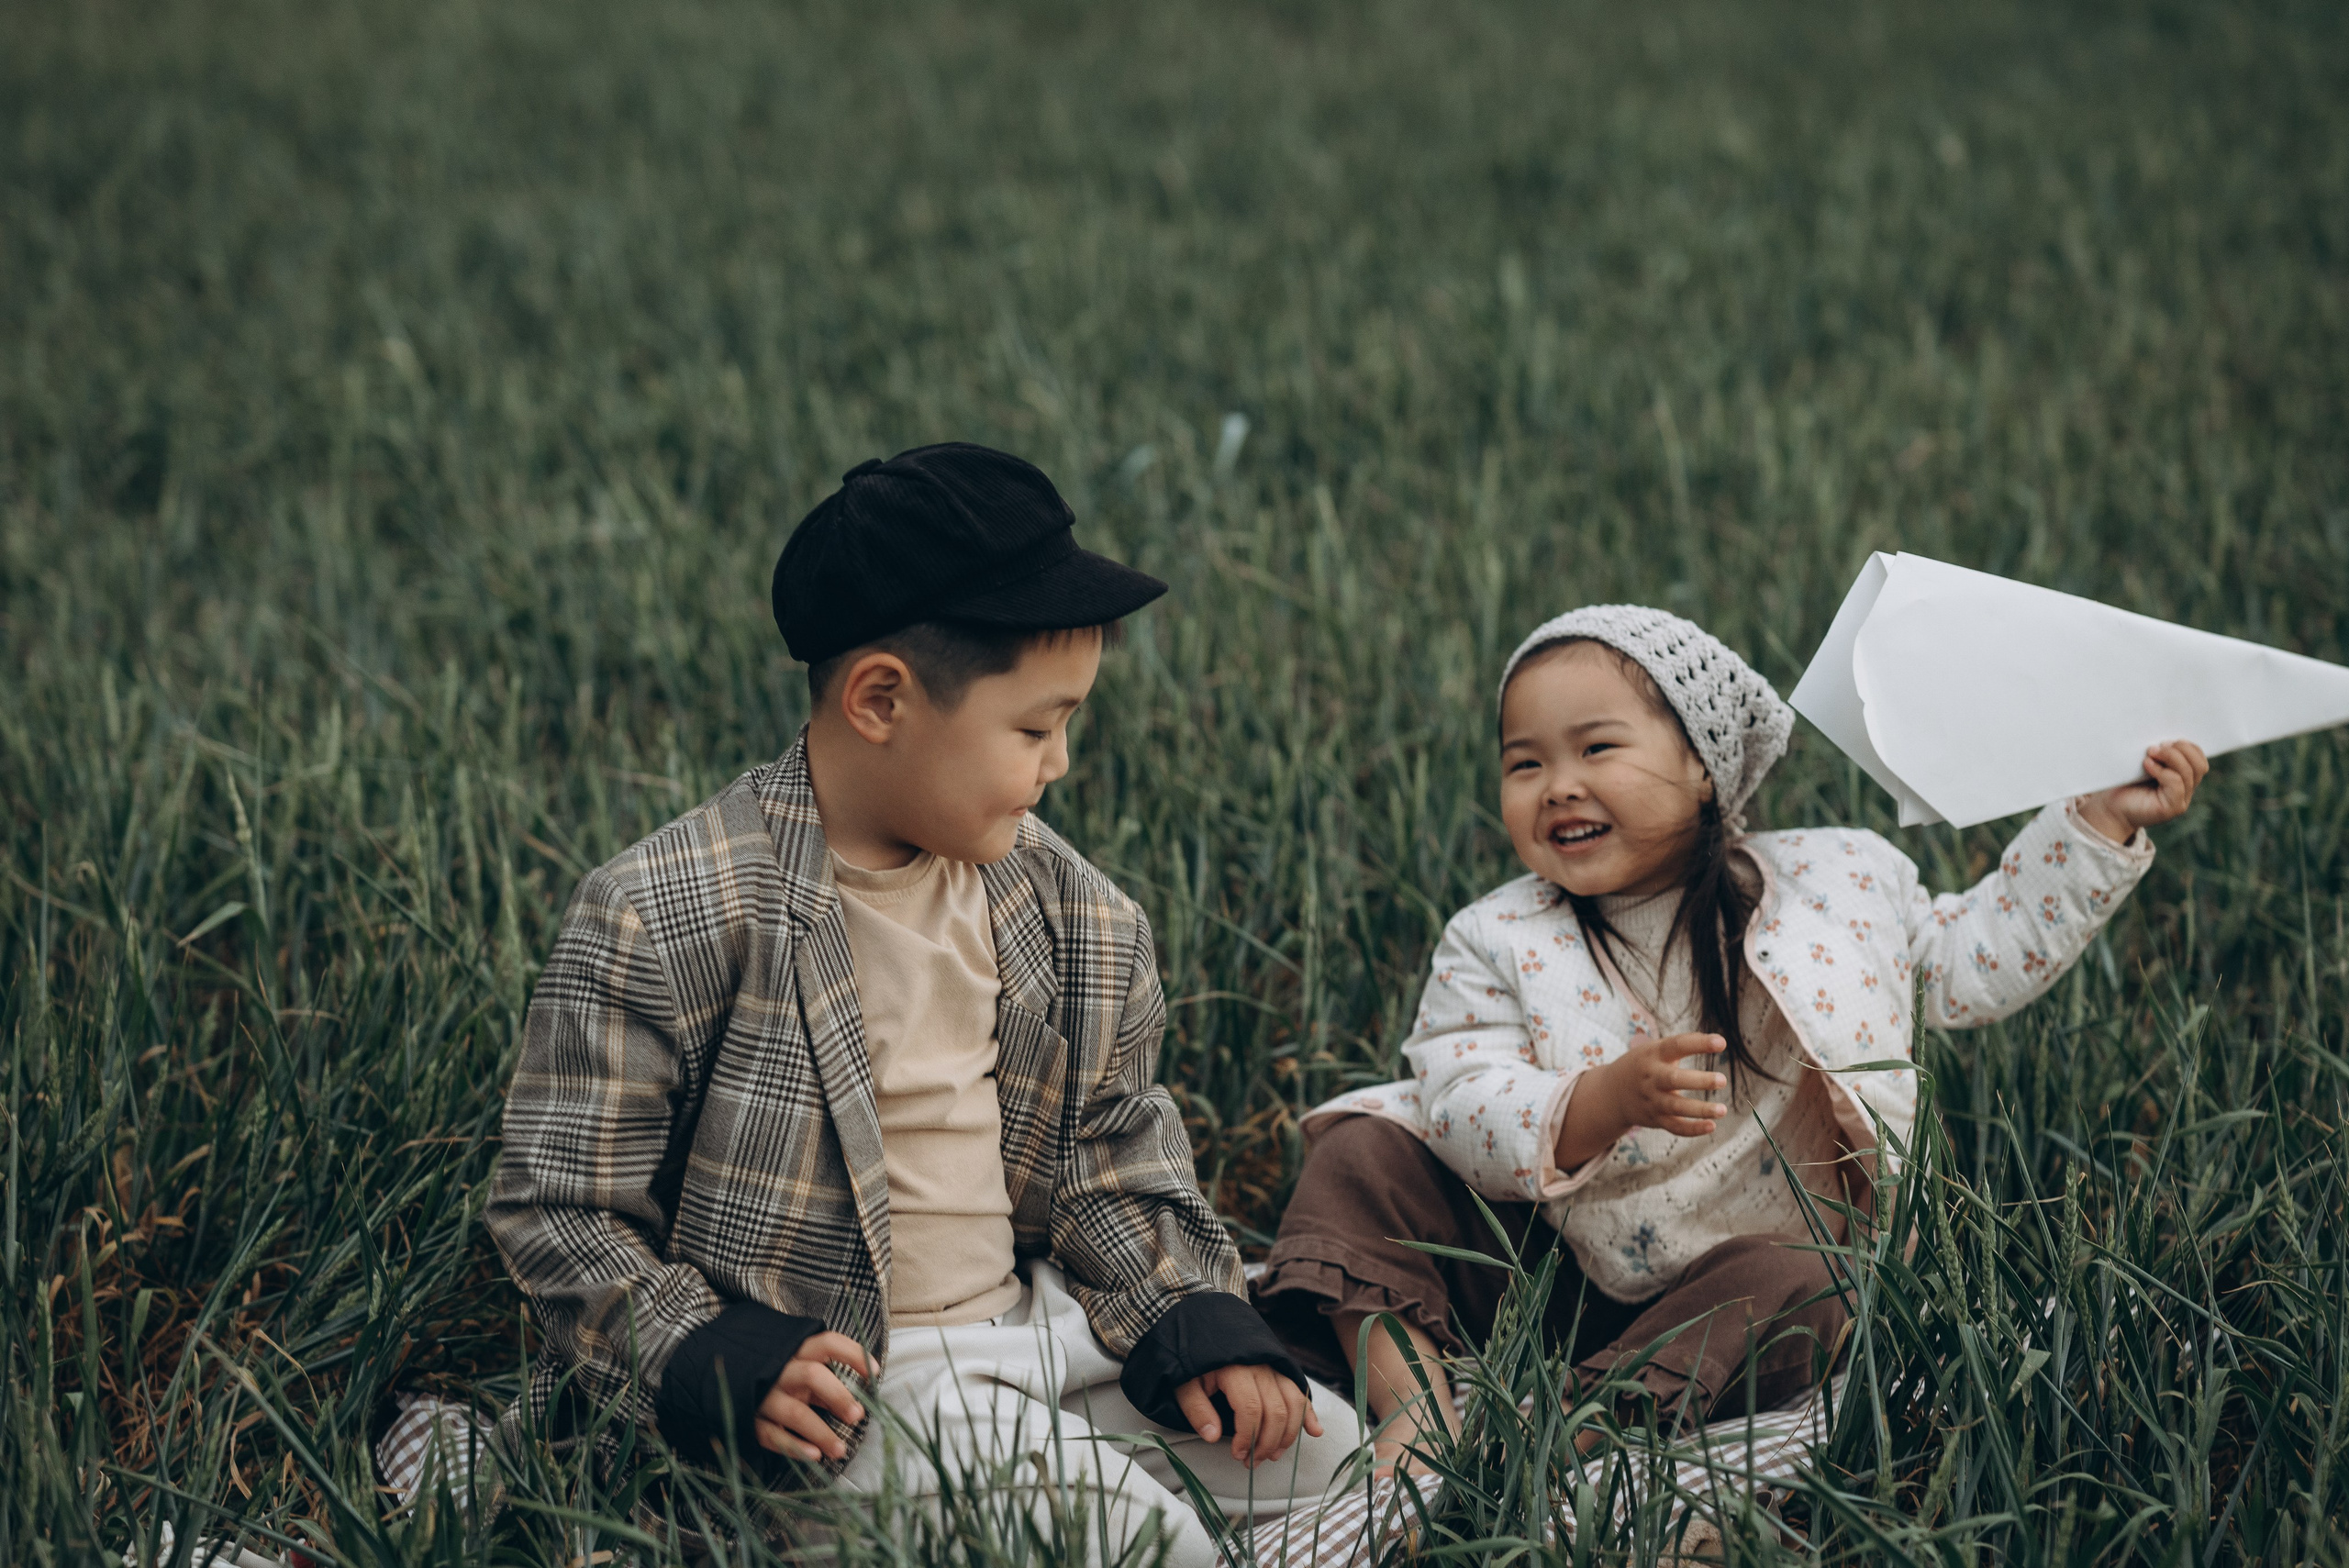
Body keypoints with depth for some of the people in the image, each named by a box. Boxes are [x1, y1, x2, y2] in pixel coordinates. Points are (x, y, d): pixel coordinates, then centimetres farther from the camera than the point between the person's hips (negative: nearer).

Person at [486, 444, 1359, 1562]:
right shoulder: (662, 921, -14)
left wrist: (1192, 1330, 1)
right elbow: (558, 1208, -10)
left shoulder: (1063, 909, 7)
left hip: (1047, 1328, 8)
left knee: (1337, 1456, 1)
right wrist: (717, 1367, -23)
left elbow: (1109, 1158, 16)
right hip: (845, 1383, -7)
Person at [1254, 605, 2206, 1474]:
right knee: (1363, 1152, -13)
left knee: (1793, 1285, -33)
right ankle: (1403, 1378, -30)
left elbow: (1979, 961, 9)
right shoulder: (1498, 941, -5)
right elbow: (1466, 1111, -16)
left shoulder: (1833, 884, -1)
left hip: (1724, 1293, -1)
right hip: (1527, 1268, 1)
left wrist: (2097, 827, 4)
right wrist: (1606, 1100, -34)